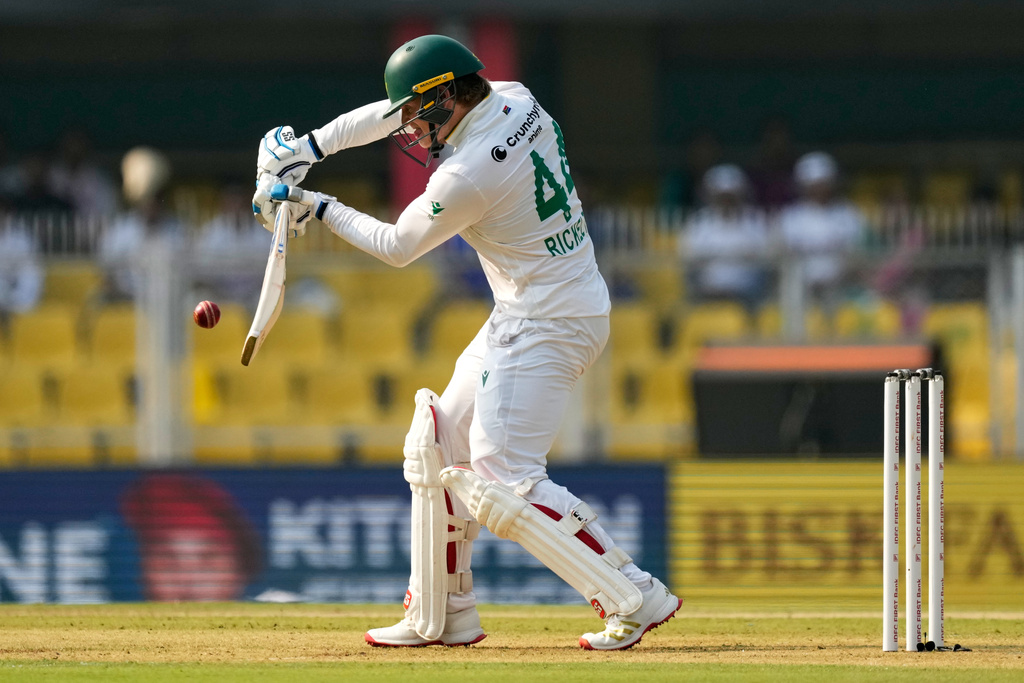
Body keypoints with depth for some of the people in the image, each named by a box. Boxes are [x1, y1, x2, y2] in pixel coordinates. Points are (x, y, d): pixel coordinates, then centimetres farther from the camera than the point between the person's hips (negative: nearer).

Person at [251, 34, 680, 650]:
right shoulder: (515, 101, 1)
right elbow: (395, 112, 16)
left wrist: (319, 207, 4)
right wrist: (311, 146, 11)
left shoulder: (467, 177, -24)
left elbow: (396, 247, -8)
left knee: (505, 483, -13)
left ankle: (635, 597, -13)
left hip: (547, 325, -10)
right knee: (441, 446, 15)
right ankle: (440, 615, 21)